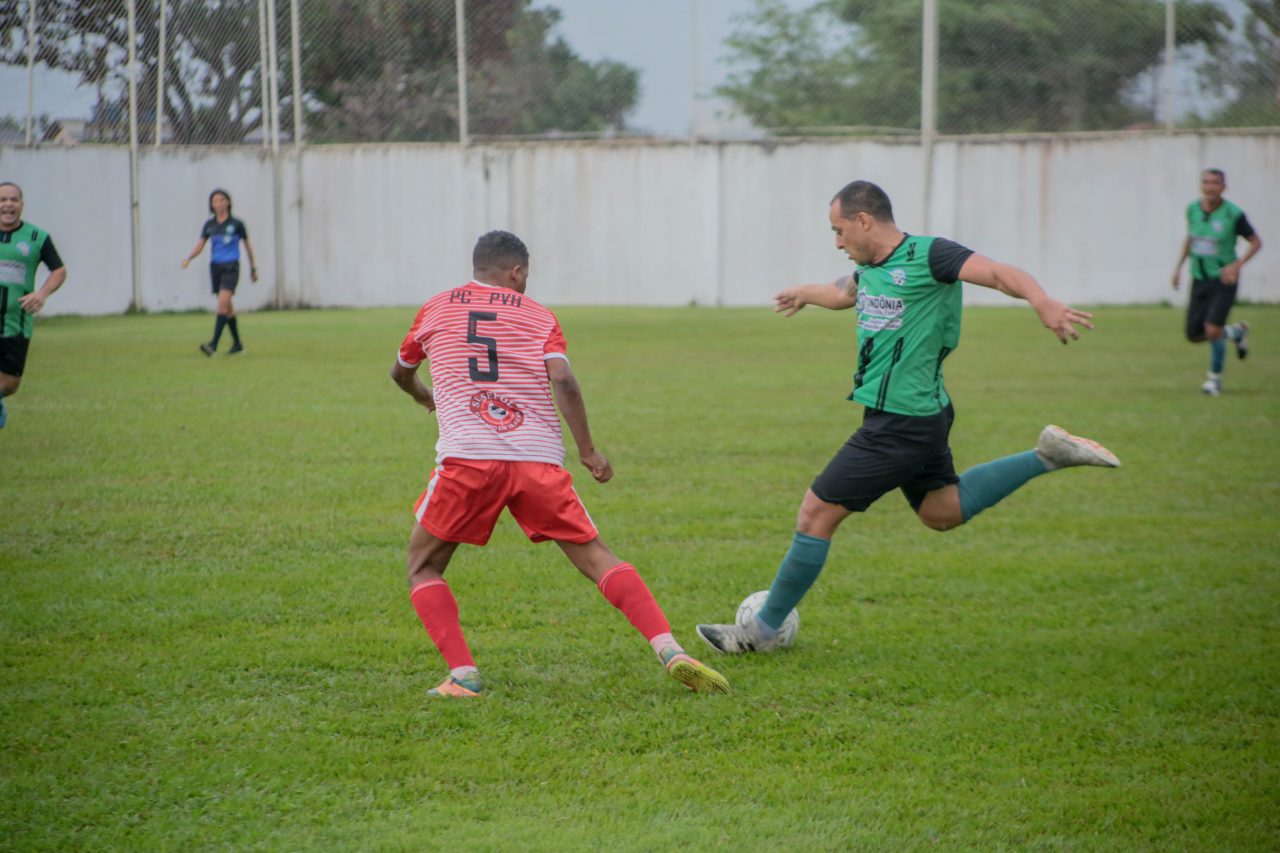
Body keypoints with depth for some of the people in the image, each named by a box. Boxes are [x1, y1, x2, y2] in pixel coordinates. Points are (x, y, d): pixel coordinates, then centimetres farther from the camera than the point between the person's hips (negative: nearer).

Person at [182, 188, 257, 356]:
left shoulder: (236, 224, -2)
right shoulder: (209, 225, 7)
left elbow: (247, 245, 9)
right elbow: (200, 246, 5)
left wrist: (253, 268, 15)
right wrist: (189, 258, -14)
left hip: (231, 268, -5)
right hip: (215, 267, 5)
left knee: (223, 303, -19)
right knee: (227, 307, 12)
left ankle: (214, 345, -28)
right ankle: (237, 344, 25)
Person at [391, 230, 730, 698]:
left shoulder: (434, 311, 19)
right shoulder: (539, 316, 16)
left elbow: (400, 373, 36)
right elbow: (563, 380, -1)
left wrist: (423, 397, 58)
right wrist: (588, 452, 4)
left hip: (467, 458, -1)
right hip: (539, 460, 1)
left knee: (423, 568, 16)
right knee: (596, 558, 6)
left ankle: (463, 676, -2)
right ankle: (671, 653, -10)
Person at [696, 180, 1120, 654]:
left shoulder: (927, 256, -17)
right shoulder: (869, 266, 9)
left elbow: (996, 273, -30)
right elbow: (846, 293, 33)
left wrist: (1041, 301, -50)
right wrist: (807, 293, 54)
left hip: (901, 426, -10)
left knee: (816, 513, -4)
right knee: (941, 512, 23)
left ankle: (764, 630, 7)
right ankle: (1048, 456, 23)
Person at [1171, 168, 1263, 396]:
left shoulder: (1233, 214, -14)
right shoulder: (1193, 209, 0)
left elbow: (1256, 242, -5)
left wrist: (1237, 265, -18)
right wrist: (1179, 266, 14)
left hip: (1223, 280, -5)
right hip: (1200, 280, 5)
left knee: (1212, 330, -18)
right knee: (1194, 335, 5)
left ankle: (1215, 379, 5)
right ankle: (1236, 332, 34)